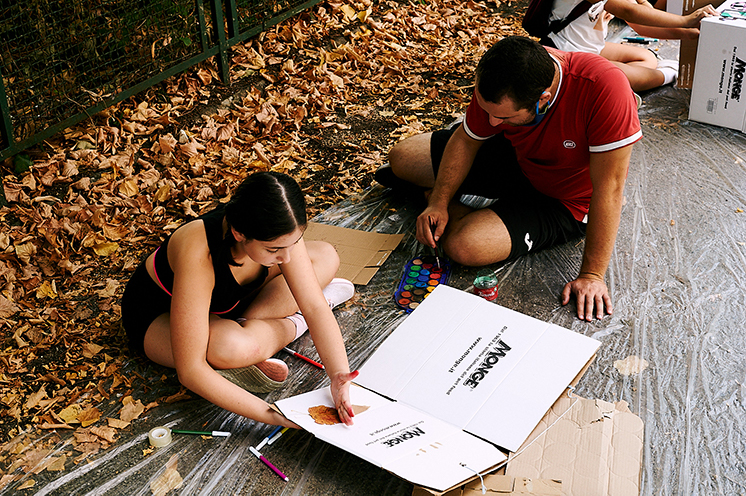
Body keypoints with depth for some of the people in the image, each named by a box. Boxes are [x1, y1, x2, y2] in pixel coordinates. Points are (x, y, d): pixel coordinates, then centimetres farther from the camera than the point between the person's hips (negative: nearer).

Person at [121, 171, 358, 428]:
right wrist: (272, 416, -44)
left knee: (325, 256, -6)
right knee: (231, 346, -40)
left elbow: (316, 308, -21)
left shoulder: (279, 231, -27)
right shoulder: (198, 255, -43)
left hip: (223, 301, 5)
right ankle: (292, 324, -9)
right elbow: (189, 371, -41)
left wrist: (339, 375, -35)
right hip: (157, 316, -5)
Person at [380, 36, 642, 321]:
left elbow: (608, 187, -35)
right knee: (401, 158, -1)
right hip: (513, 157, 4)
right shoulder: (497, 83, -25)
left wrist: (592, 275, -32)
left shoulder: (604, 87, -41)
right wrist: (438, 203, -15)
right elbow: (466, 139, -6)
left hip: (564, 201, -4)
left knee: (463, 247, -24)